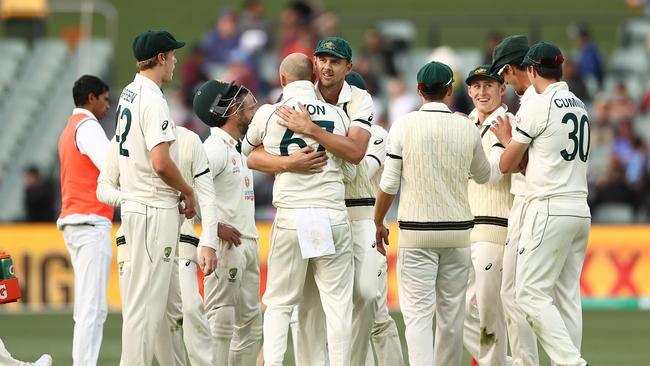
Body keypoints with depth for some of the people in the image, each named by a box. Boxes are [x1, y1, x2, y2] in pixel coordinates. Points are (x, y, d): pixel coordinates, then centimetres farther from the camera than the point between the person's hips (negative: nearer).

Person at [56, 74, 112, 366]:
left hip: (73, 221, 10)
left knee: (86, 307, 9)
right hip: (91, 222, -10)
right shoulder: (88, 127, -8)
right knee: (93, 307, -14)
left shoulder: (69, 130, 21)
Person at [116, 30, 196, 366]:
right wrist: (187, 192, -7)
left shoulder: (128, 95, 13)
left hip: (134, 204, 10)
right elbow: (160, 162, -24)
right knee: (147, 299, -9)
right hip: (155, 209, -10)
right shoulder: (153, 101, -16)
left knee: (143, 297, 14)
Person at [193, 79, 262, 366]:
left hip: (248, 243, 10)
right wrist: (216, 227, -20)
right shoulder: (215, 148, -12)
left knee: (251, 321, 10)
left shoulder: (240, 149, 19)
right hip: (226, 244, -10)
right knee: (222, 318, -10)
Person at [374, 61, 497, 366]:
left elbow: (389, 185, -6)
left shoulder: (404, 125, -7)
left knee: (418, 313, -6)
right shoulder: (467, 128, 1)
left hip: (416, 231, -3)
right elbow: (484, 175, 18)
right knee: (451, 312, 11)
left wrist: (378, 223, 9)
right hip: (458, 231, 3)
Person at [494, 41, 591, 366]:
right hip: (580, 209, 8)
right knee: (567, 296, 8)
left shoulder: (539, 107, -9)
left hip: (549, 210, -8)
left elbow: (506, 165, -1)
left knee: (531, 293, -7)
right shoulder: (580, 107, 14)